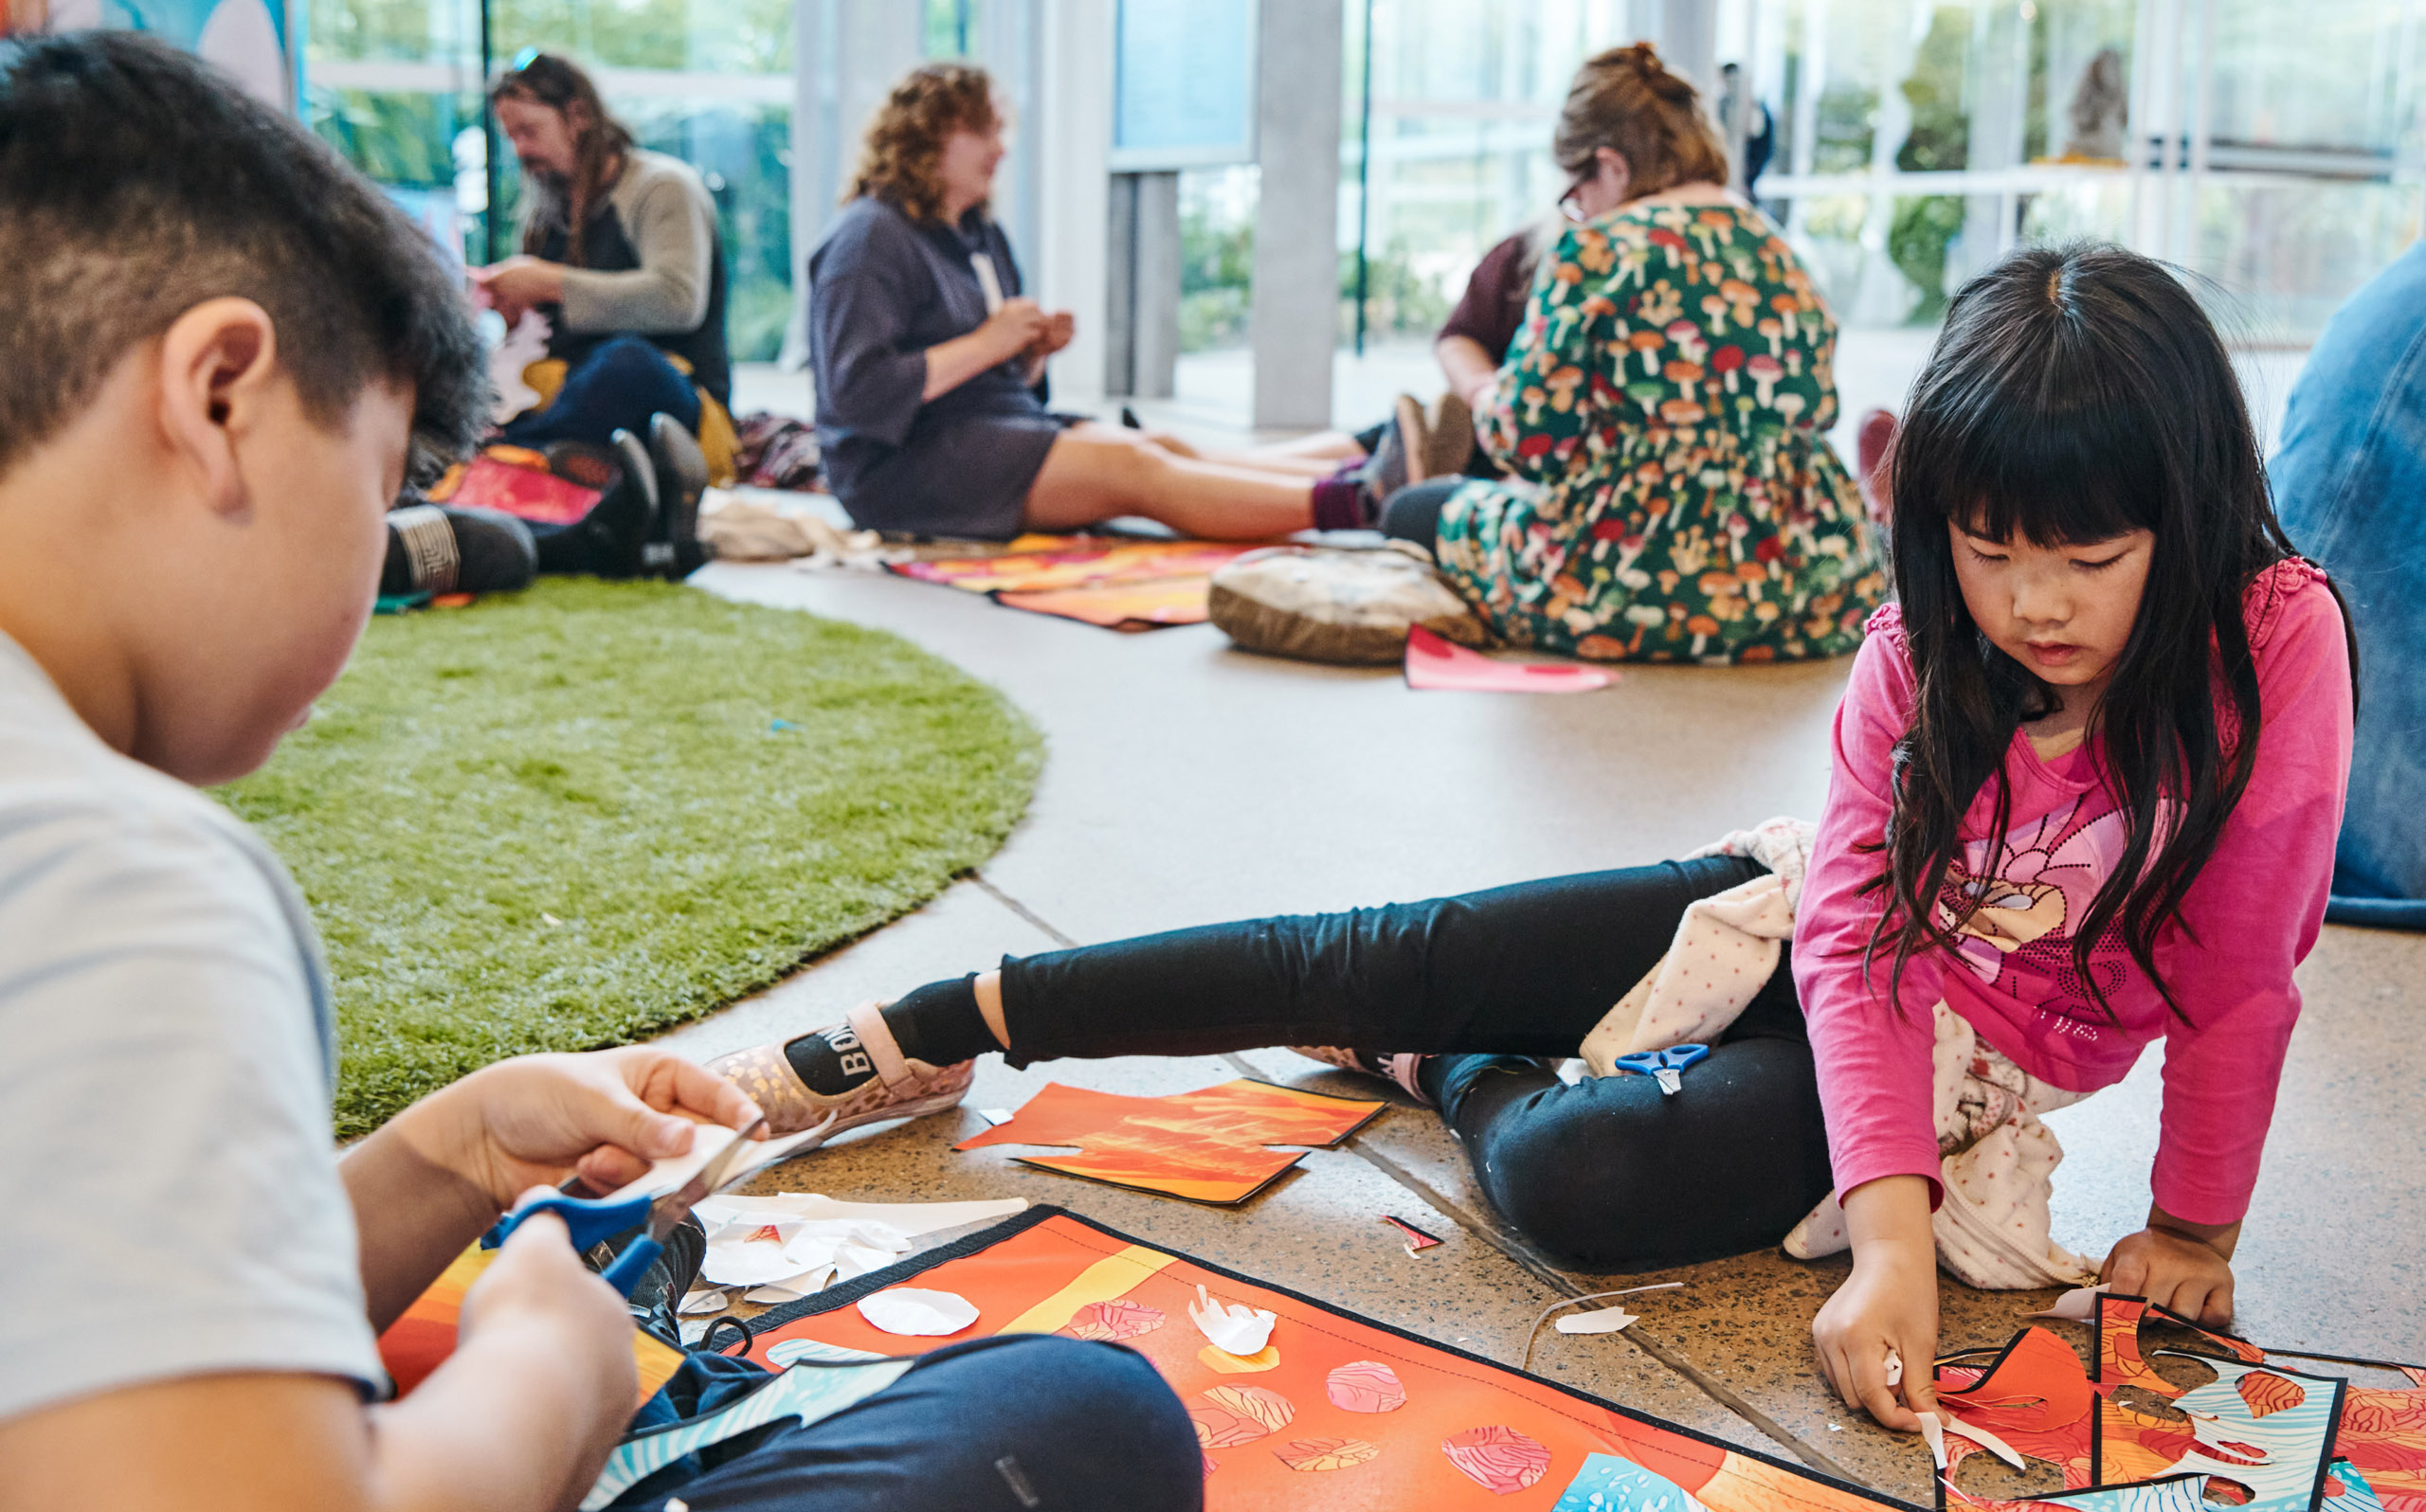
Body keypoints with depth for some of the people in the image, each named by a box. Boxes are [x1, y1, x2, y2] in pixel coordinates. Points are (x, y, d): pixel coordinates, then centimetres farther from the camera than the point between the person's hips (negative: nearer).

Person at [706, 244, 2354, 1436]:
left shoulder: (2273, 640, -24)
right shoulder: (1922, 649, -15)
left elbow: (2239, 971, -15)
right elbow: (1853, 924, -20)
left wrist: (2194, 1232, -7)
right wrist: (1887, 1236, -31)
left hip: (1957, 1068, -2)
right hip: (1802, 925, 3)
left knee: (1583, 1185, -29)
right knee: (1391, 953, -11)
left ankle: (1459, 1076, 8)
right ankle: (931, 1032, -2)